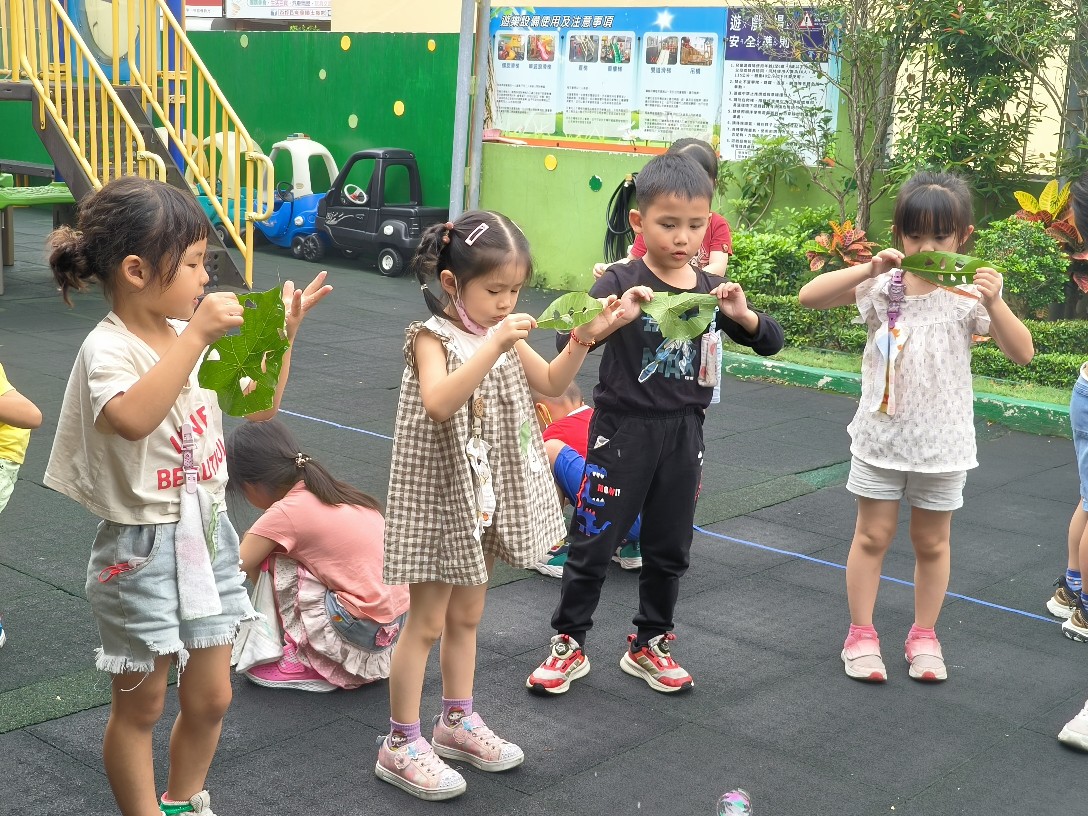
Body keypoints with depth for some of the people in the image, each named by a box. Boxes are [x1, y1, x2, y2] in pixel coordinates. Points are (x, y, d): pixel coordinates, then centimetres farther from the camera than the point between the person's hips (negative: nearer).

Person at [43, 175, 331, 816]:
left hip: (209, 534, 7)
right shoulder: (108, 348, -19)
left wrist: (281, 334, -1)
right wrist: (196, 335, -37)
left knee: (211, 698, 17)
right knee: (141, 707, 9)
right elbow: (133, 418, -40)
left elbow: (260, 405, 12)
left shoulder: (192, 338, 3)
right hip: (143, 549, -7)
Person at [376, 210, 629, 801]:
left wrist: (584, 337, -4)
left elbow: (551, 384, 12)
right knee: (426, 623, 1)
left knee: (466, 616, 19)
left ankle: (457, 721, 34)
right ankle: (400, 746, 12)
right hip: (440, 498, -7)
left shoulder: (504, 336, 4)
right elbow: (439, 403, -36)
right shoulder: (432, 338, -18)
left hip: (486, 497, 7)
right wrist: (493, 344, -40)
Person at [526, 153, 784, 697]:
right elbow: (569, 339, -19)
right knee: (593, 544, 4)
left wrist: (743, 315, -15)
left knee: (669, 549, 14)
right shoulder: (622, 282, -10)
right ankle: (569, 645, 19)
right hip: (622, 430, -4)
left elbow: (771, 343, 6)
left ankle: (649, 645, 30)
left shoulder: (712, 290, 3)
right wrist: (616, 316, -37)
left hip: (682, 433, 4)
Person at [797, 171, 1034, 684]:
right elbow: (809, 297, -14)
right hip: (880, 435, 0)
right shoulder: (882, 284, -6)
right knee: (872, 536, 9)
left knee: (932, 542, 14)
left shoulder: (969, 292, -8)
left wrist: (995, 304, -31)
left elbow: (1022, 354, -14)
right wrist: (868, 269, -26)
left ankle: (923, 636, 29)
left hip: (942, 444, 0)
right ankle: (861, 635, 22)